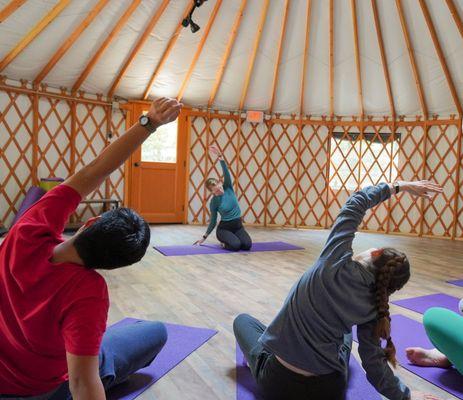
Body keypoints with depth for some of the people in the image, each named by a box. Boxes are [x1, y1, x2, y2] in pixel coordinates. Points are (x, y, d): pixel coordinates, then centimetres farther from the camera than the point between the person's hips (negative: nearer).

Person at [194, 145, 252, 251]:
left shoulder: (228, 187, -3)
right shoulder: (214, 202, -8)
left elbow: (226, 173, -22)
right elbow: (213, 221, 1)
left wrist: (220, 158, -37)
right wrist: (204, 237, 2)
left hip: (238, 226, 4)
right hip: (224, 228, -4)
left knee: (247, 245, -20)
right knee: (236, 245, -31)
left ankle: (229, 239, 9)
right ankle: (224, 242, 3)